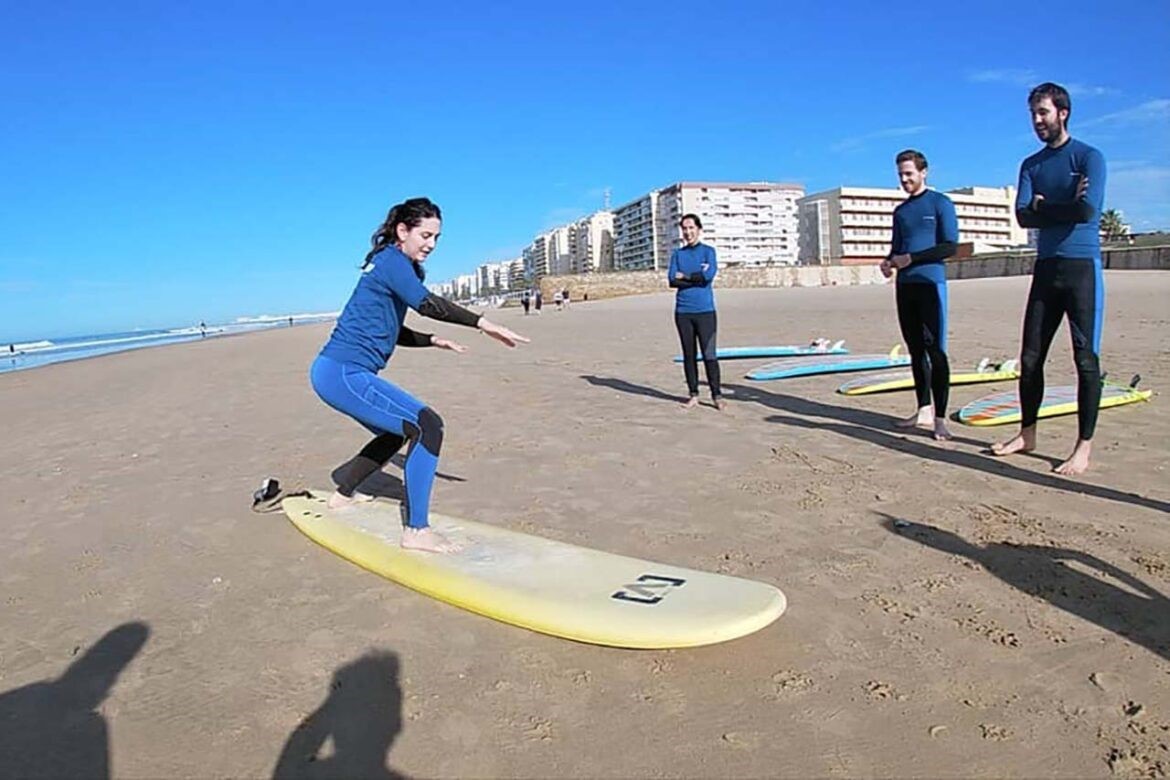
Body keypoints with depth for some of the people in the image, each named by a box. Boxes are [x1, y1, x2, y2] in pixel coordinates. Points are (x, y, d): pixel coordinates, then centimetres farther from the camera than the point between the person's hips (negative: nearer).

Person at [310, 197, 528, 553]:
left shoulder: (393, 264, 18)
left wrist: (433, 341, 11)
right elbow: (426, 303, -31)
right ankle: (416, 531, -18)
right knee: (428, 426, -19)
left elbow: (394, 333, 23)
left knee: (397, 433, 28)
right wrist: (483, 323, -33)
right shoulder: (391, 260, -11)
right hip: (344, 375, -11)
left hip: (335, 373, 11)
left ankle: (342, 495, 41)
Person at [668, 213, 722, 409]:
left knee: (709, 354, -6)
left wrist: (684, 276, -5)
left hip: (705, 310, -3)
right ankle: (693, 395, 15)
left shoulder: (708, 251, 4)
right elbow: (672, 280, -2)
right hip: (683, 311, 3)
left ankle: (716, 395, 2)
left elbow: (709, 275, -13)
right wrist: (697, 277, -9)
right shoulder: (677, 254, 12)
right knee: (688, 355, 7)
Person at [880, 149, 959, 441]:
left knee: (935, 350, -9)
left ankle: (940, 418, -8)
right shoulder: (900, 211, 19)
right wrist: (889, 261, 2)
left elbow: (950, 246, -7)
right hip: (905, 285, 6)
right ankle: (924, 411, 13)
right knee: (916, 349, 7)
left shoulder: (940, 203, 1)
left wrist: (910, 258, -12)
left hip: (930, 283, -6)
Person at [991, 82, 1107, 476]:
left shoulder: (1088, 157, -3)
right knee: (1031, 356, 6)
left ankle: (1084, 446, 3)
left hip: (1081, 266, -5)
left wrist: (1043, 207, -5)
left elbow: (1088, 210, -17)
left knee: (1086, 358, -3)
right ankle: (1027, 434, 18)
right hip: (1046, 267, 6)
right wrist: (1065, 208, -10)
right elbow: (1023, 216, 1)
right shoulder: (1031, 165, 14)